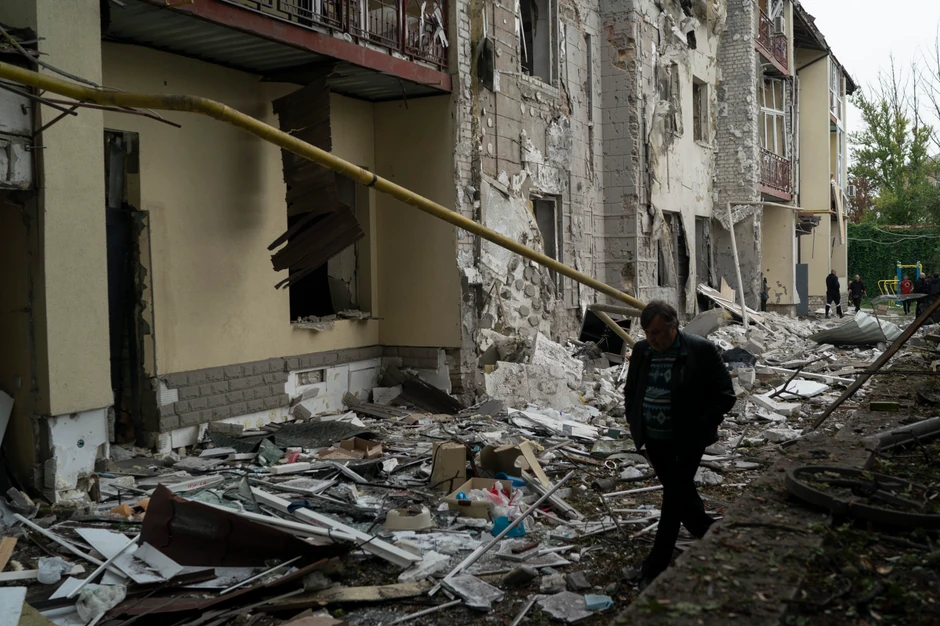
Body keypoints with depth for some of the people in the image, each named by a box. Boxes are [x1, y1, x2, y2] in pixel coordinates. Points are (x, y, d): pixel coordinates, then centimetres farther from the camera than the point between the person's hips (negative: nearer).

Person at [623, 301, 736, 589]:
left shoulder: (701, 350, -14)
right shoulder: (641, 351, 2)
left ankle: (655, 568, 5)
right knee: (681, 494, 18)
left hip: (686, 443, -6)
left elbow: (725, 395, -9)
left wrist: (699, 430, -13)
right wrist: (635, 425, 6)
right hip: (654, 441, 6)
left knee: (674, 499, -2)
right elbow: (630, 391, 17)